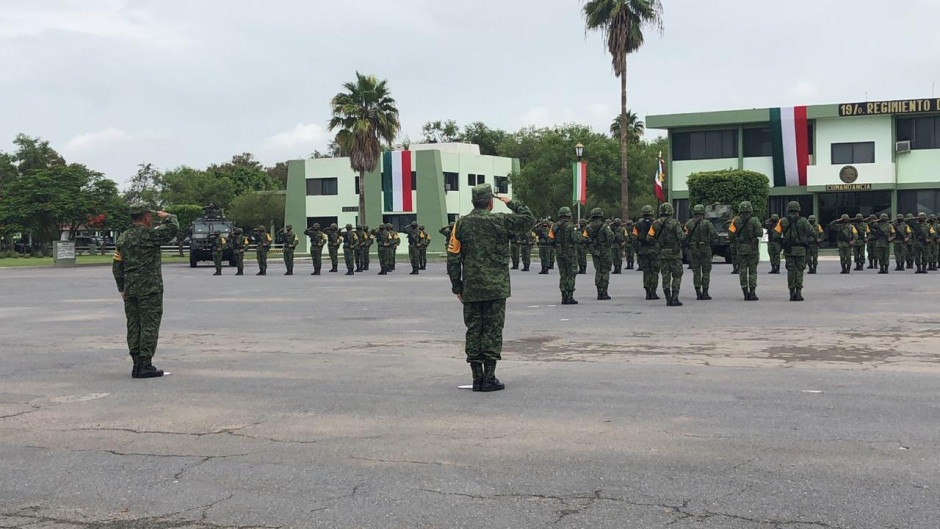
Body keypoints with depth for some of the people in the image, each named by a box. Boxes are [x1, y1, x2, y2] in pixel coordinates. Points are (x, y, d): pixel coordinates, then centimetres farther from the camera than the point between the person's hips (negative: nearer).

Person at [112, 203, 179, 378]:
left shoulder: (123, 238, 11)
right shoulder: (151, 234, -11)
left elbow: (116, 266, 13)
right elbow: (173, 228, -13)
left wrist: (121, 288, 18)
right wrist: (167, 217, 8)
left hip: (130, 290, 7)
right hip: (150, 290, -7)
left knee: (133, 326, 10)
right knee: (149, 326, -3)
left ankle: (137, 364, 12)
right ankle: (145, 365, -5)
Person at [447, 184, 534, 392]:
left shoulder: (461, 224, 3)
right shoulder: (499, 220, -6)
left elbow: (453, 257, 3)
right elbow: (528, 219, 1)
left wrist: (457, 286, 10)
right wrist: (512, 203, 12)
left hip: (470, 289, 3)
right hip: (495, 288, -3)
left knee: (473, 330, 8)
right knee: (492, 330, 1)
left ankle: (477, 378, 9)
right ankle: (489, 378, -1)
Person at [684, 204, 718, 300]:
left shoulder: (688, 223, 1)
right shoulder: (707, 223, -7)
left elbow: (684, 237, -3)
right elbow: (714, 235, -12)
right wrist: (712, 242, 6)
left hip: (693, 250, 2)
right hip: (705, 250, -2)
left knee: (696, 272, 8)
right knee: (706, 272, 6)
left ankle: (698, 293, 4)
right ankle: (705, 293, 4)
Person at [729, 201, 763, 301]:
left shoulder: (736, 221, -2)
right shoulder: (754, 221, -7)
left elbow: (730, 234, -4)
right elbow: (760, 234, -10)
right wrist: (758, 226, 7)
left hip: (740, 249, 1)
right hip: (752, 249, -1)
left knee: (742, 271, 6)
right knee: (752, 271, 6)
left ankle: (745, 293, 5)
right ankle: (752, 293, 0)